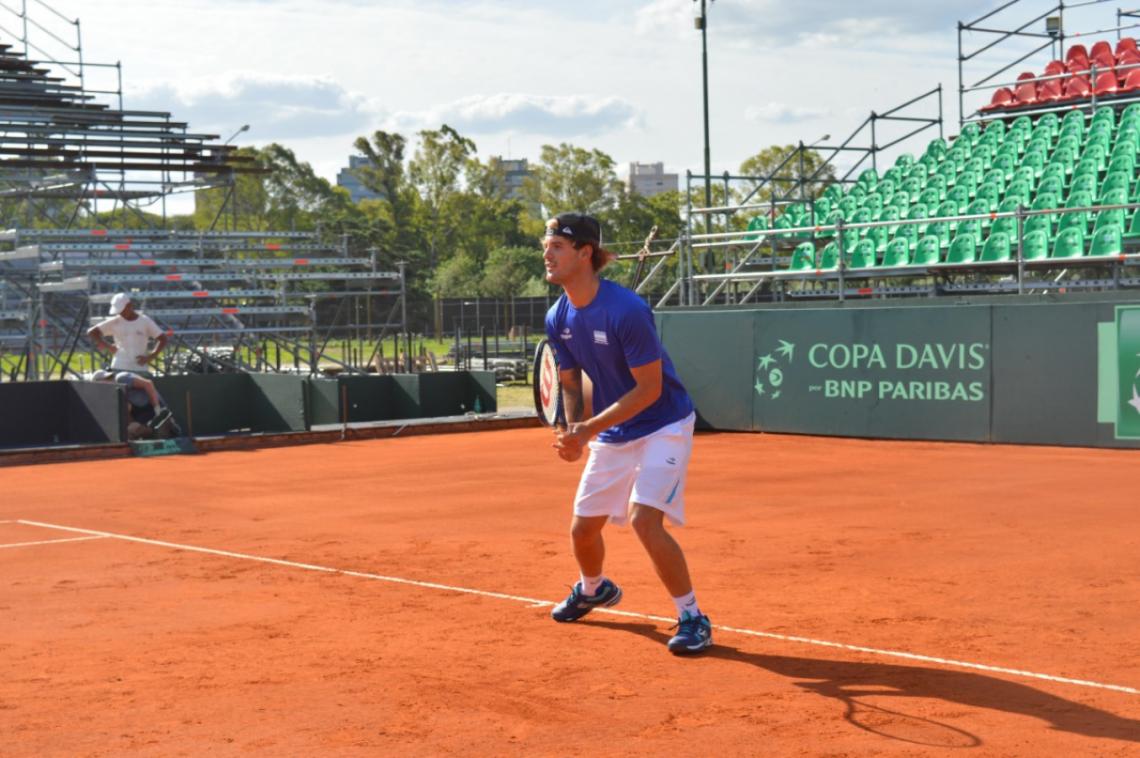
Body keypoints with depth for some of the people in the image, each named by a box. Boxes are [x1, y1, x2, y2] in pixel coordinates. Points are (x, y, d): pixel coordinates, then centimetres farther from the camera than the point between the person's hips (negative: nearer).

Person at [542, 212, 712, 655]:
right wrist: (574, 431, -11)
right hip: (611, 434, 7)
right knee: (582, 528, 12)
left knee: (643, 519, -25)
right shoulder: (558, 320, -4)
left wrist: (591, 428, -28)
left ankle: (692, 619, -10)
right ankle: (593, 589, 47)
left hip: (663, 426, -7)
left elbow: (649, 389, -24)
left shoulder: (627, 311, -26)